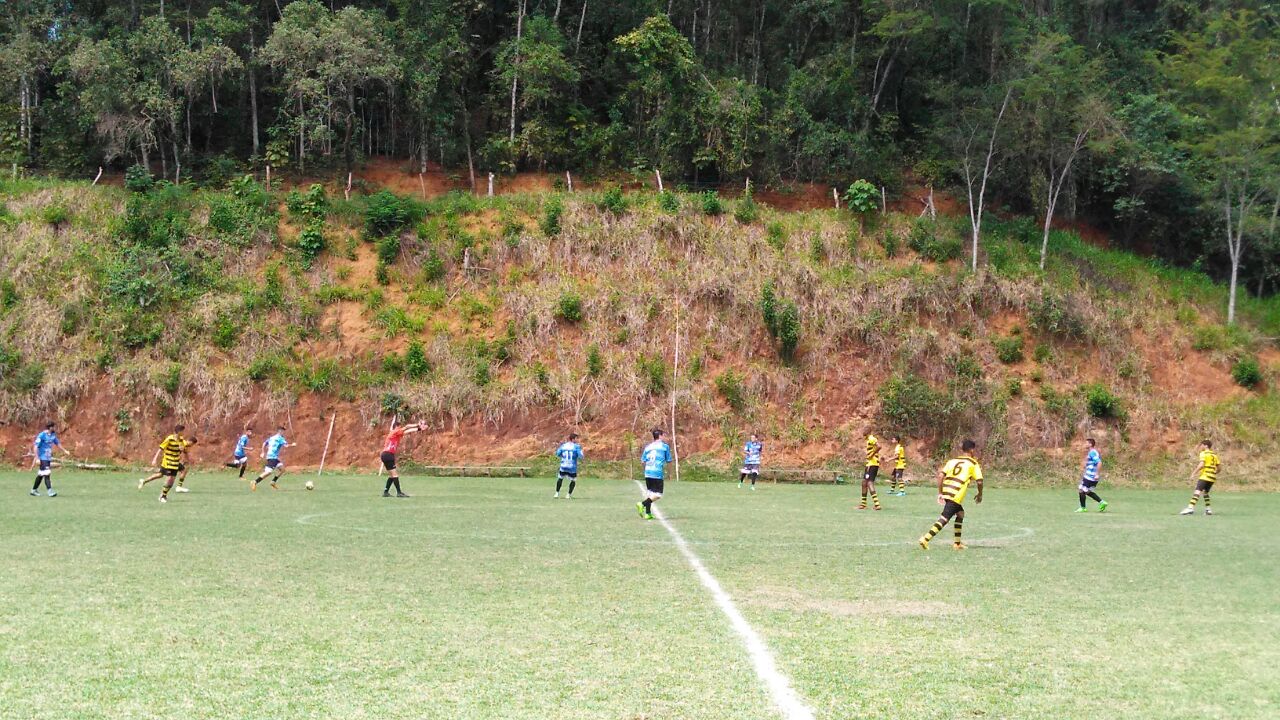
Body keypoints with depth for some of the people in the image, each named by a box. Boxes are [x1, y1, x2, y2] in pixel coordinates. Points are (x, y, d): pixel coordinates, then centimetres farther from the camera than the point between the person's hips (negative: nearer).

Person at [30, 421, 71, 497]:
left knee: (41, 474, 14)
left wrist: (64, 451, 25)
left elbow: (57, 443, 23)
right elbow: (35, 447, -17)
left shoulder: (53, 435, 6)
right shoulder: (42, 435, -16)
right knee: (46, 473, -14)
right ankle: (49, 490, -16)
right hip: (42, 458, -8)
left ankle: (34, 490, 24)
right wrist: (37, 458, -22)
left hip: (49, 458, 8)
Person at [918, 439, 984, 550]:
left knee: (960, 513, 26)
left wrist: (940, 493, 10)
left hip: (946, 491, 7)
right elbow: (979, 481, -1)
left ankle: (957, 543, 25)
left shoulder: (952, 461, 19)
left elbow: (940, 475, 8)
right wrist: (980, 494, 17)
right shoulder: (973, 463, 7)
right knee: (944, 518, -11)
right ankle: (926, 538, -25)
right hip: (957, 495, -7)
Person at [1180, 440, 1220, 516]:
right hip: (1212, 477, 8)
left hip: (1205, 475, -8)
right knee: (1205, 492, 21)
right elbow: (1219, 466, 16)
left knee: (1198, 491, -19)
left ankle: (1190, 507, -33)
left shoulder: (1203, 453, -2)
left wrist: (1194, 473, -14)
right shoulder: (1214, 455, 19)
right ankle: (1208, 509, 15)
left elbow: (1201, 464, -15)